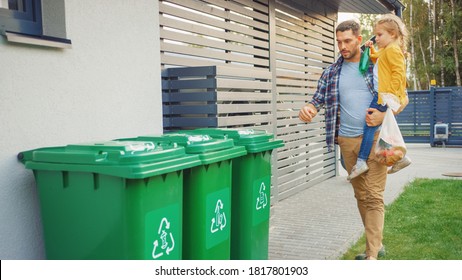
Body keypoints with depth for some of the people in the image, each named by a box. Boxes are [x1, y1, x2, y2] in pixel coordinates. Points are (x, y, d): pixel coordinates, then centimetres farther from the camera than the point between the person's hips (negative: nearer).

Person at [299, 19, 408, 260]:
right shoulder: (331, 72, 8)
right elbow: (319, 99, 4)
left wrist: (384, 114, -17)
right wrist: (309, 108, -20)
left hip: (374, 137, -4)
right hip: (347, 140, 4)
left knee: (373, 196, -7)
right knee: (361, 195, 12)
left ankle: (372, 255, -5)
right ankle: (376, 243, 27)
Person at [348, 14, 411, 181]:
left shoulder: (392, 49, -9)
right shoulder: (385, 50, 21)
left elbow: (398, 73, -18)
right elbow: (377, 60, 41)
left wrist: (390, 92, -22)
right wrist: (371, 50, 25)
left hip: (385, 96, -11)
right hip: (381, 95, 11)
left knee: (370, 125, -15)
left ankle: (361, 161, -19)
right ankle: (400, 157, 18)